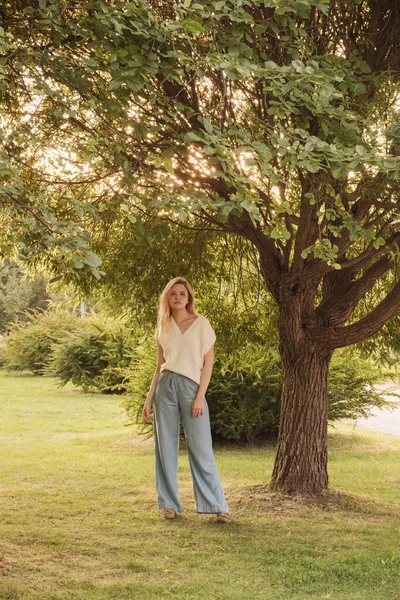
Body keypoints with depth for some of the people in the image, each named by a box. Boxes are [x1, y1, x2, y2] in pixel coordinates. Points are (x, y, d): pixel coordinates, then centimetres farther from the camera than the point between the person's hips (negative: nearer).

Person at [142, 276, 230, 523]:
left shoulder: (201, 324, 2)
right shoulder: (163, 327, 13)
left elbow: (208, 362, -2)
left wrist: (200, 396, -10)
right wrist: (149, 398, 10)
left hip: (191, 386, -4)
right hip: (165, 387, 4)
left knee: (201, 449, -6)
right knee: (165, 447, 4)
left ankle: (217, 505, -1)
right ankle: (169, 503, 14)